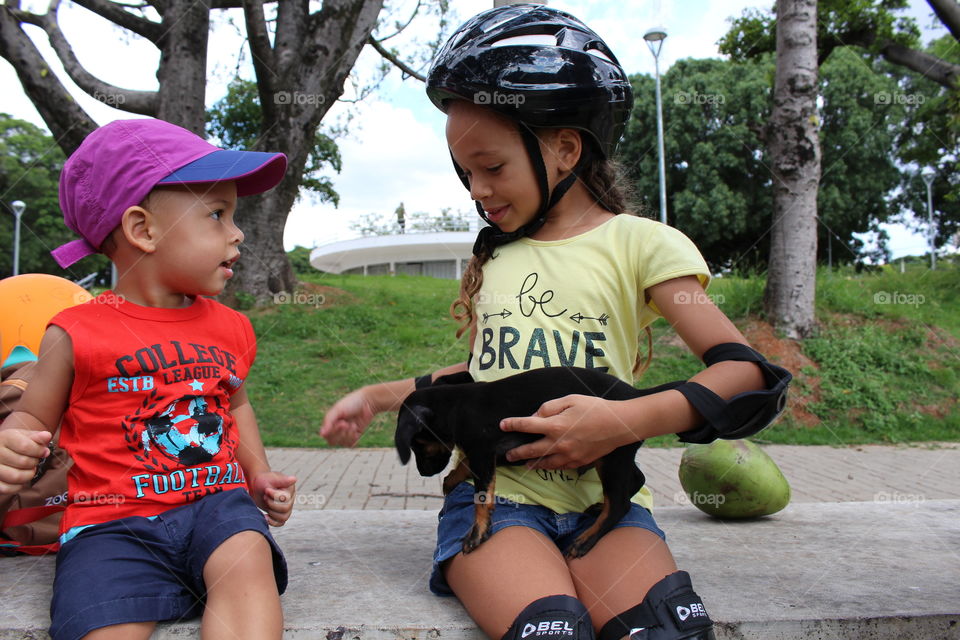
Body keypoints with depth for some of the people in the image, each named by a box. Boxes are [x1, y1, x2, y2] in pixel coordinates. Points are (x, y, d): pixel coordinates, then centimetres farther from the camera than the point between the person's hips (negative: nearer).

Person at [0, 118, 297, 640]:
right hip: (113, 522, -2)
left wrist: (260, 474, 13)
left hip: (215, 503, 3)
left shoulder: (229, 329, 12)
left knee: (247, 557, -28)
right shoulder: (77, 333, -1)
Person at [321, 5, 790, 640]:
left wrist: (626, 421, -22)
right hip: (494, 496, 2)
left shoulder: (637, 243, 0)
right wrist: (376, 396, 22)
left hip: (601, 501, -2)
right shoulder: (491, 257, 15)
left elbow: (744, 372, -8)